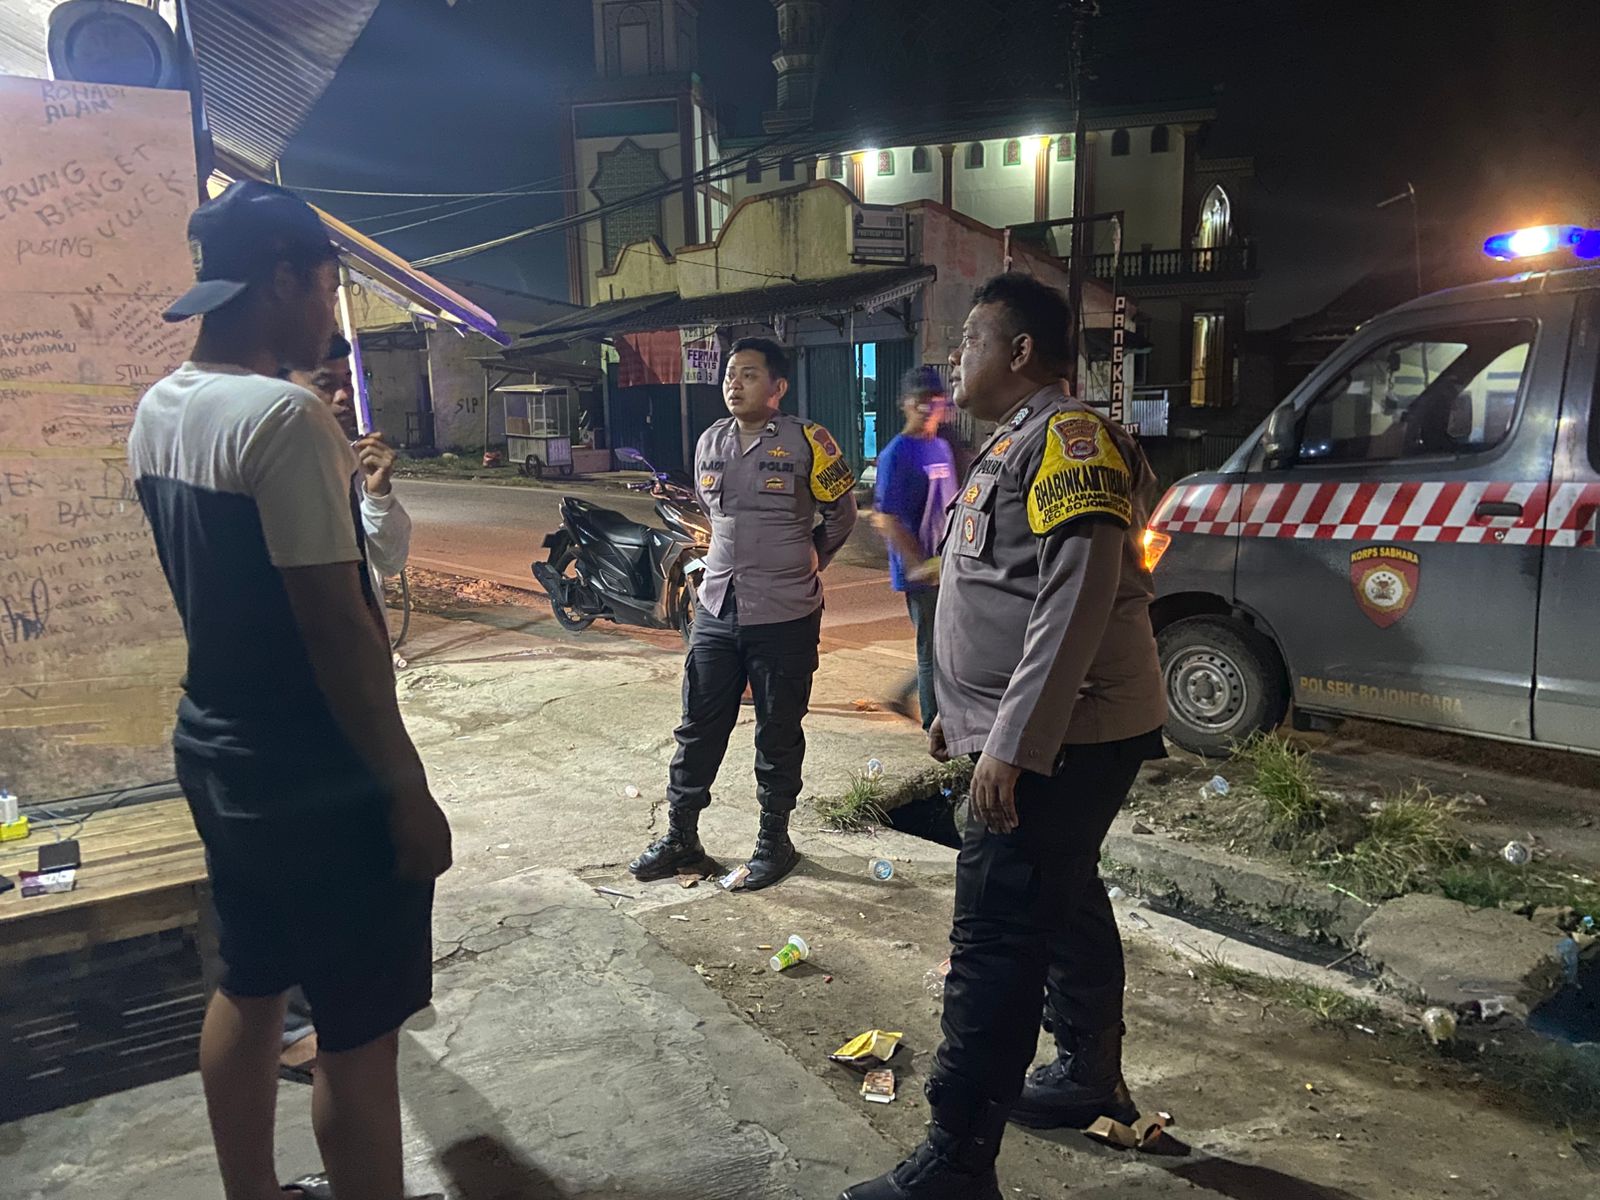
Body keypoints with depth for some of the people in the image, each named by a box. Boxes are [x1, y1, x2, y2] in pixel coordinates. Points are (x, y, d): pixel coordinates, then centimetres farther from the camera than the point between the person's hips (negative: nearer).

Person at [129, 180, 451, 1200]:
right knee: (361, 1036, 4)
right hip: (322, 783, -9)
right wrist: (411, 794, -17)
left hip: (217, 753, 10)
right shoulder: (288, 417, -20)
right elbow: (337, 630, -23)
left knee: (248, 989, 22)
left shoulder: (158, 411, 7)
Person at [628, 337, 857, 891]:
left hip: (785, 617, -4)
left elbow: (841, 514, 5)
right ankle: (680, 836, 24)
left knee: (778, 734, 8)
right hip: (716, 610, 5)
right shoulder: (710, 442, 7)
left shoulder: (807, 442, -8)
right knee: (699, 727, 10)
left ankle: (774, 841, 24)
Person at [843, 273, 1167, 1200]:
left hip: (1058, 741, -11)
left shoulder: (1068, 438, -16)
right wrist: (962, 709, 23)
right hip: (1056, 737, 11)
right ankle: (1091, 1080, 38)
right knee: (1064, 900, 21)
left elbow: (1076, 602, -26)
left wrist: (1011, 742, -27)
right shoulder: (1020, 444, 17)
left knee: (995, 941, -9)